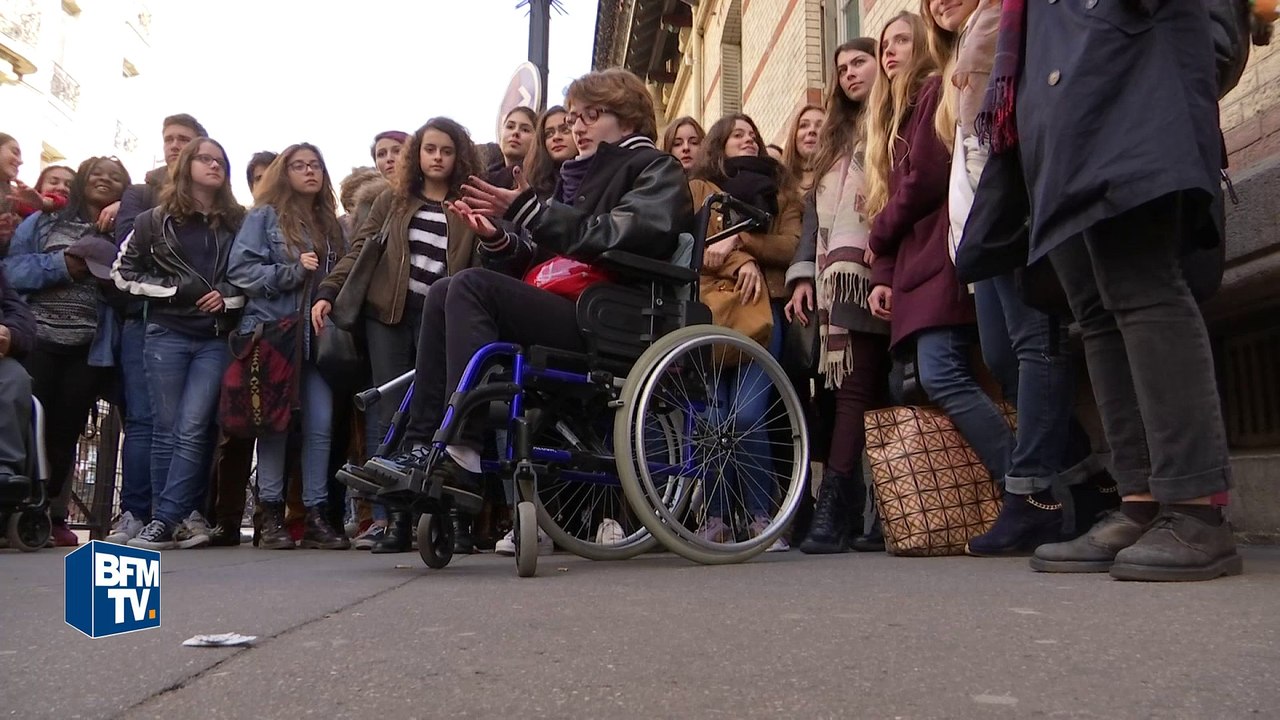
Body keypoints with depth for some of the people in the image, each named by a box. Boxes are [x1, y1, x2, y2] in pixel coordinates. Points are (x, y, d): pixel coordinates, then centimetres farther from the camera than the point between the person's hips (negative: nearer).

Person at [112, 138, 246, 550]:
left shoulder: (238, 223, 8)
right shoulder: (155, 220, 8)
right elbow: (123, 272, 7)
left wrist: (229, 296, -7)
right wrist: (176, 288, -6)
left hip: (216, 339, 0)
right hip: (166, 334, 1)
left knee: (191, 430, -9)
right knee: (167, 431, 1)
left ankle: (165, 522, -7)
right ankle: (185, 517, 9)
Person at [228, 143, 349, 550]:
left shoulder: (331, 225, 18)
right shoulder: (265, 216, 4)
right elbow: (240, 269, -5)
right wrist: (292, 271, -14)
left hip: (316, 335, 4)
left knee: (321, 424, -3)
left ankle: (316, 516, 3)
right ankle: (272, 515, 6)